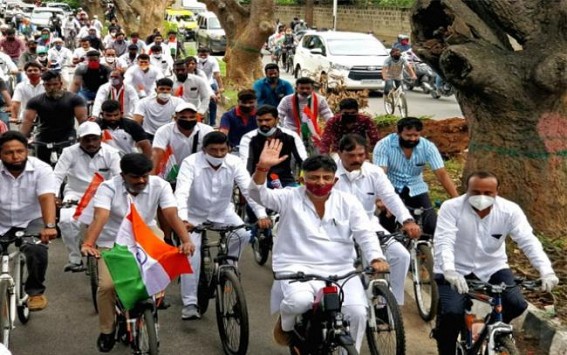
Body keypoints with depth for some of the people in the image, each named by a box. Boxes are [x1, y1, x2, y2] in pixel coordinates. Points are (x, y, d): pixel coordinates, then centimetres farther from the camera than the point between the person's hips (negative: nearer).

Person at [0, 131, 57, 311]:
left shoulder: (41, 169, -15)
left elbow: (47, 198, -28)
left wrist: (49, 226, -44)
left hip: (31, 222, -1)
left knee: (36, 251, -27)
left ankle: (36, 292, -2)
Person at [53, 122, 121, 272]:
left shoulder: (110, 153, -7)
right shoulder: (70, 152, -8)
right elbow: (57, 177, -13)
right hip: (76, 194, 0)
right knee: (66, 220, -30)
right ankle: (75, 259, -8)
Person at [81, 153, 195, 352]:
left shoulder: (160, 186, -14)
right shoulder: (108, 187, -18)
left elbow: (172, 215, -26)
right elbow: (99, 218, -32)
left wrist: (186, 240, -43)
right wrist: (88, 244, -50)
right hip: (112, 243, -2)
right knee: (107, 285, -19)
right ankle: (107, 331, 3)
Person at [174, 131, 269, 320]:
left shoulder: (234, 163, -19)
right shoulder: (191, 163, -25)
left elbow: (249, 188, -28)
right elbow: (181, 193, -35)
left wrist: (261, 215, -43)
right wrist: (183, 219, -52)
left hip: (223, 212, 3)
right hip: (195, 214, -3)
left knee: (244, 234, -20)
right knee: (191, 253, -17)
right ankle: (189, 303, -10)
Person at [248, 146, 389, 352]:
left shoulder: (348, 202, 8)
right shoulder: (290, 198, 3)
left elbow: (365, 234, 0)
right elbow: (258, 194, -10)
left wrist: (376, 259, -19)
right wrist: (263, 167, -29)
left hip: (340, 270, 2)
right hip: (298, 267, -2)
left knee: (357, 312, -20)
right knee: (300, 301, -33)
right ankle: (285, 324, 5)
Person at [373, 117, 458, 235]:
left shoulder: (428, 147, -14)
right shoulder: (384, 145, -19)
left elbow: (442, 175, -17)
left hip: (416, 190, 2)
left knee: (433, 227, -10)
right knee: (386, 229, -16)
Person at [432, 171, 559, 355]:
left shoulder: (510, 210, -13)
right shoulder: (451, 208, -18)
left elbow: (529, 241, -20)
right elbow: (443, 242, -28)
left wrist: (546, 271, -36)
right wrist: (449, 271, -47)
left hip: (492, 269, 3)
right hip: (457, 270, -2)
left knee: (517, 305, -17)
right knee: (451, 313, -24)